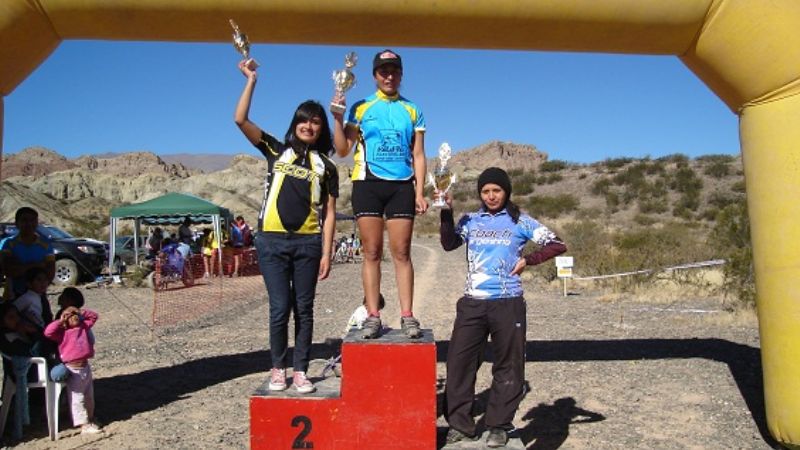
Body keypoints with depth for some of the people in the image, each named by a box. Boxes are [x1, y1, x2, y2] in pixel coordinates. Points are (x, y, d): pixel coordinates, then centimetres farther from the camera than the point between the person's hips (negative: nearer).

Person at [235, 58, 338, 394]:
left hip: (308, 243, 1)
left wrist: (326, 253, -1)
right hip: (273, 240, -1)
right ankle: (277, 369, 16)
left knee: (304, 310, 5)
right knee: (280, 308, -1)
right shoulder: (277, 151, 10)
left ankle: (300, 371, 15)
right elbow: (241, 120, 1)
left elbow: (329, 213, 6)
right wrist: (251, 80, 0)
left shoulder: (325, 166, 10)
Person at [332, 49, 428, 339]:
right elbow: (343, 150, 6)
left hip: (402, 185, 1)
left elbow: (418, 156, 10)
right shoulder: (360, 108, 11)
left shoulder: (412, 111, 14)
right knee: (371, 252, -1)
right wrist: (337, 117, -7)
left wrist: (419, 192, 0)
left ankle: (407, 316, 0)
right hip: (368, 183, 0)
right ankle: (373, 316, 2)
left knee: (401, 252, -2)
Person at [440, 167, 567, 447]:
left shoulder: (519, 221, 5)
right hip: (472, 302, 2)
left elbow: (557, 245, 4)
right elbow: (449, 244, -5)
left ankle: (499, 427, 17)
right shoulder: (470, 221, 11)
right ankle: (460, 424, 12)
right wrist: (446, 213, -14)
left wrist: (527, 260, -3)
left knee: (508, 366, 4)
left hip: (508, 303, -2)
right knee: (459, 361, 0)